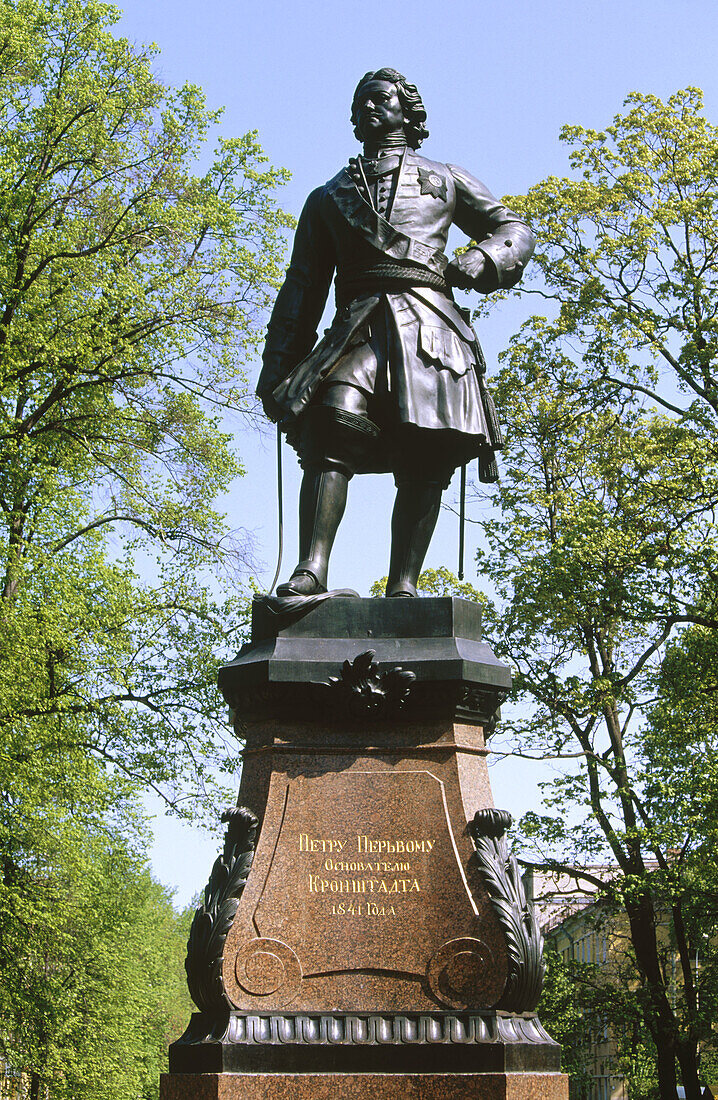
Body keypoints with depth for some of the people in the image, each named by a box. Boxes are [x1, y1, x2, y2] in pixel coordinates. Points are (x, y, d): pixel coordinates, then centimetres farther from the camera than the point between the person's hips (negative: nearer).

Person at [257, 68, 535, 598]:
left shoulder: (445, 180, 28)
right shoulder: (328, 197, 31)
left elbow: (514, 229, 25)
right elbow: (302, 287, 25)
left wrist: (481, 259, 1)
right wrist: (278, 365, 15)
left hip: (428, 322, 0)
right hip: (358, 326, 0)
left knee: (424, 463, -14)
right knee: (335, 420, -26)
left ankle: (403, 588, -19)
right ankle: (311, 571, -35)